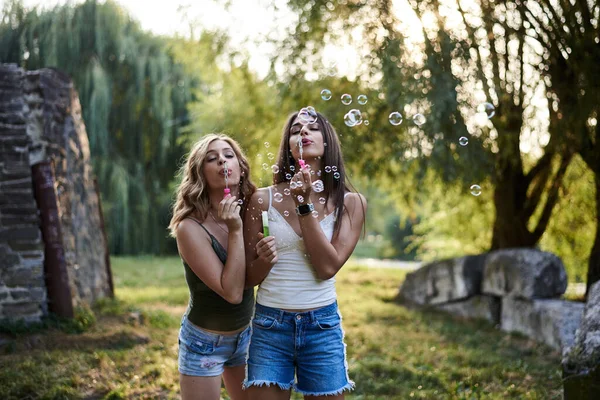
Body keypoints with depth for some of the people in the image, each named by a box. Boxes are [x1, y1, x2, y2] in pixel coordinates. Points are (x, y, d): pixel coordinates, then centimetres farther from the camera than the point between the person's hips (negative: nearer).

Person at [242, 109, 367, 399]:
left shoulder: (350, 203, -1)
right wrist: (264, 259, -20)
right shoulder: (263, 199, -2)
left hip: (323, 326, 1)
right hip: (270, 325, 0)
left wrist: (304, 205, -14)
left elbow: (327, 268, -13)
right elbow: (248, 278, 2)